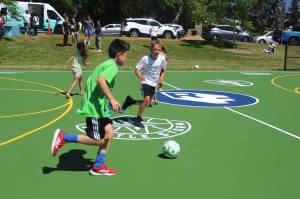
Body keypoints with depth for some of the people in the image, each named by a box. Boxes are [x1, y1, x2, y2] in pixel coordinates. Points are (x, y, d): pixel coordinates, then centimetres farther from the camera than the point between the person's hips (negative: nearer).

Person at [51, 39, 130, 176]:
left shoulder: (106, 64, 15)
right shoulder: (113, 66, -14)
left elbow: (90, 82, 20)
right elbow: (100, 80, -33)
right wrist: (112, 99, -33)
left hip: (99, 106, 10)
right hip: (95, 107, -10)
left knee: (109, 132, 8)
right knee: (98, 141, -2)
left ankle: (98, 167, 15)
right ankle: (63, 138, 3)